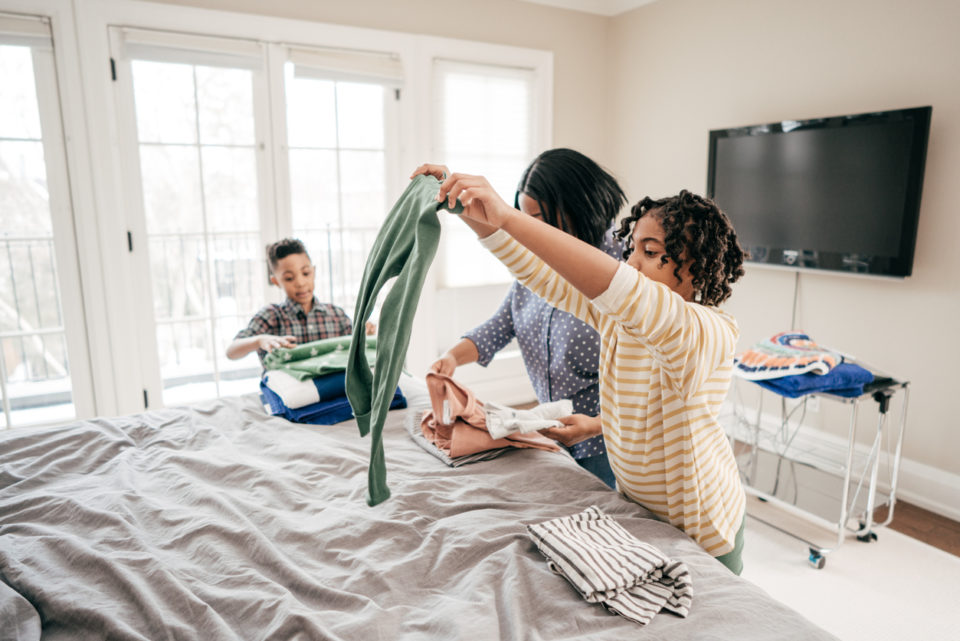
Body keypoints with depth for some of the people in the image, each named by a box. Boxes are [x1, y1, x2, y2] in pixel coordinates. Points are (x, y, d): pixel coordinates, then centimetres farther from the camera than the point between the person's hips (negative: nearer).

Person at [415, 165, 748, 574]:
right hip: (637, 509, 6)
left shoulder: (711, 334, -29)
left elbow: (625, 290, -47)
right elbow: (539, 272, -5)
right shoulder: (618, 316, -6)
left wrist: (508, 217, -53)